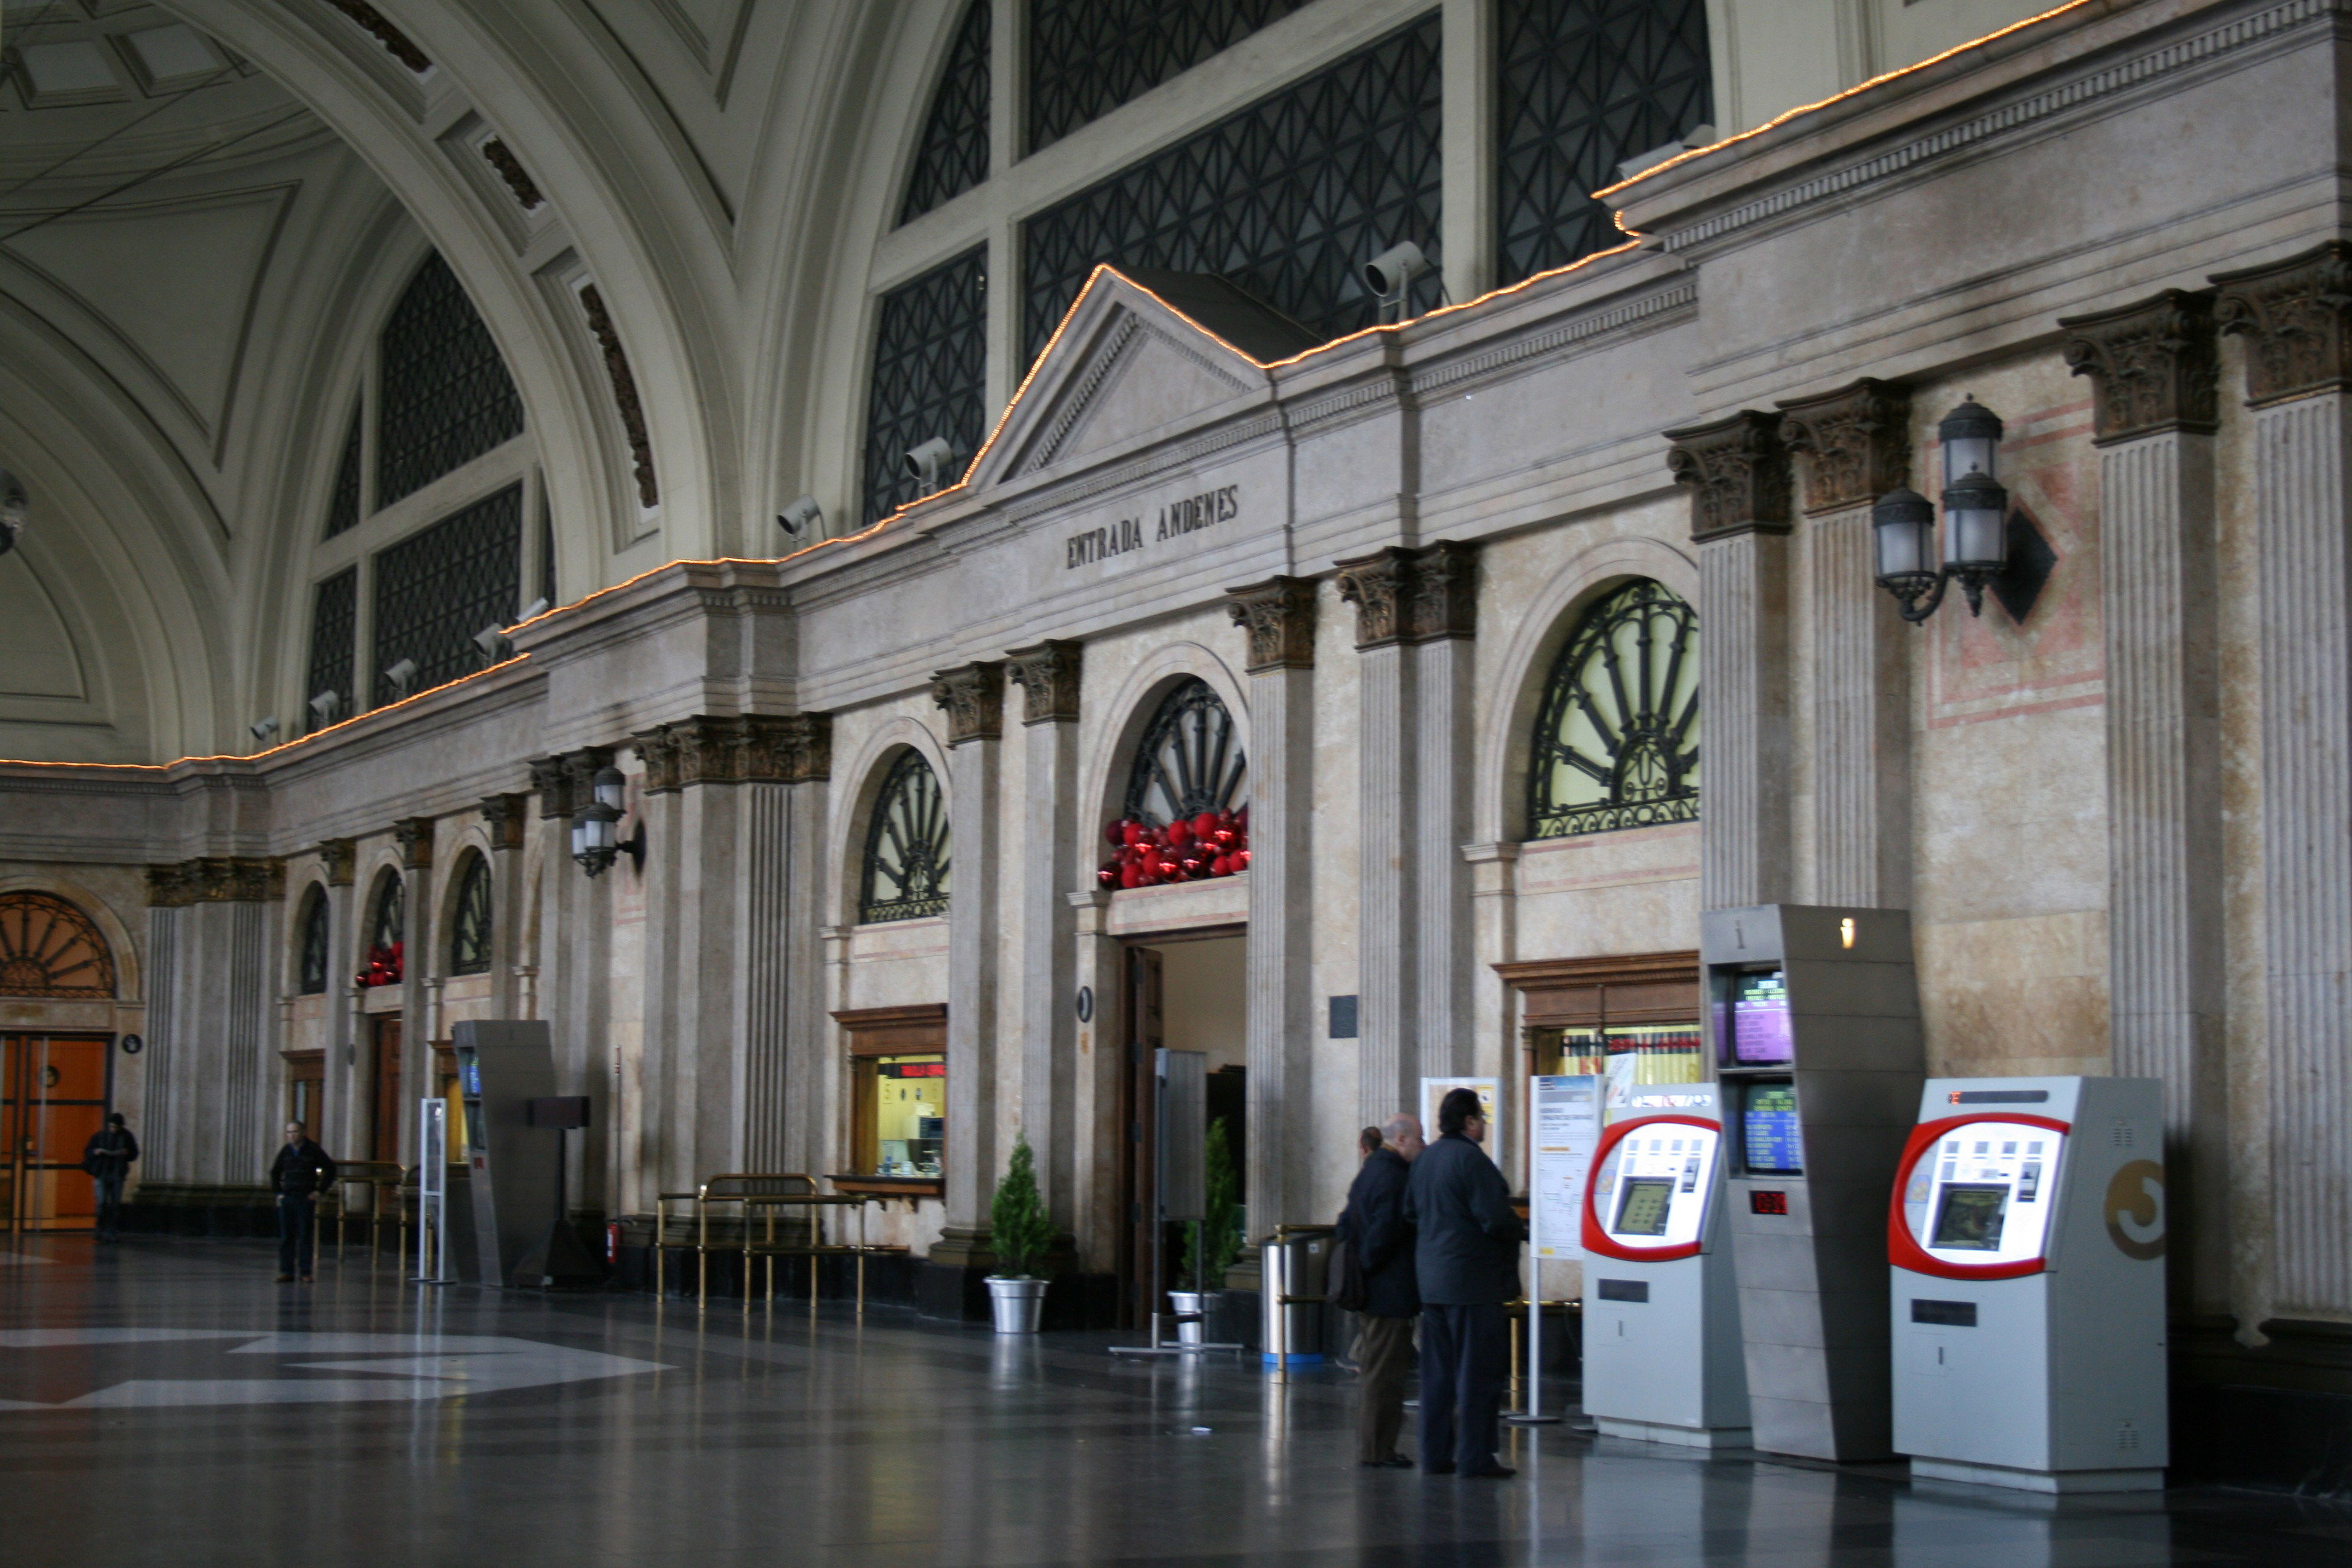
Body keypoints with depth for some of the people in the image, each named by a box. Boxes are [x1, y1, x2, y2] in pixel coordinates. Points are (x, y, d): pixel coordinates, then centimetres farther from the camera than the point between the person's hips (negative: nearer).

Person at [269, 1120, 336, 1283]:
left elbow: (330, 1169, 2)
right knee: (285, 1237, 2)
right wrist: (278, 1191, 11)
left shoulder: (313, 1151, -2)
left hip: (306, 1198, -3)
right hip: (287, 1198, 3)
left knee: (305, 1236, -2)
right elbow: (275, 1172, 22)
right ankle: (286, 1272, 7)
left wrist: (320, 1190, -2)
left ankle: (305, 1272, 1)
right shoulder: (285, 1152, 8)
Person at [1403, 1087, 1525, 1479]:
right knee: (1477, 1370, -3)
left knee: (1437, 1372, 12)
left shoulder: (1424, 1160, 11)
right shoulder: (1470, 1158, -15)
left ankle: (1436, 1454, 14)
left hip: (1431, 1277, 8)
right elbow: (1495, 1219, -18)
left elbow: (1410, 1214, 17)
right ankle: (1474, 1457, -2)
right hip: (1472, 1279, -8)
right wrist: (1523, 1232, 0)